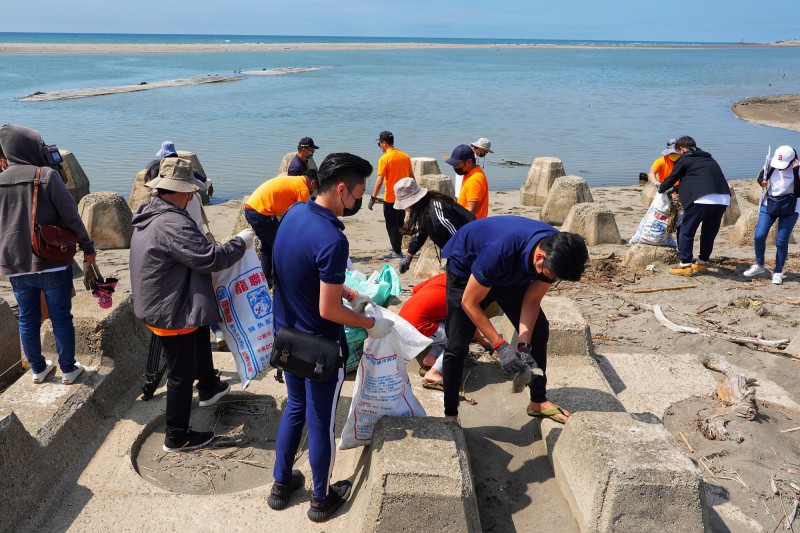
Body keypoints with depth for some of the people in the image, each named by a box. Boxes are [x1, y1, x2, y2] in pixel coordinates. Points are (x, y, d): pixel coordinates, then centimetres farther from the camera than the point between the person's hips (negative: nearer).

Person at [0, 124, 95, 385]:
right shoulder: (47, 176, -11)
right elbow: (71, 216, -12)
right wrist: (88, 247, -1)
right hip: (52, 263, -4)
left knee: (27, 320, 16)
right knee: (61, 318, 8)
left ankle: (38, 369, 30)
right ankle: (68, 369, 18)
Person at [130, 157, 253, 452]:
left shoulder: (149, 215, 4)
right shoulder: (172, 224, -29)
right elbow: (210, 259, -30)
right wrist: (241, 242, -16)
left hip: (156, 304, 11)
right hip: (172, 313, -11)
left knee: (201, 335, 33)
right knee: (182, 374, 5)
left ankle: (208, 388, 53)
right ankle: (177, 437, 22)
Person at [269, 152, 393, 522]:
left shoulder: (294, 212, -4)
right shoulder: (332, 239, -30)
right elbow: (328, 310, -26)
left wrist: (349, 293, 10)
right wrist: (371, 325, -12)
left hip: (287, 336, 8)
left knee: (295, 407, 25)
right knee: (320, 422, 11)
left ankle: (281, 485, 39)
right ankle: (322, 499, 31)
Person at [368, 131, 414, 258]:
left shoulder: (384, 159, -14)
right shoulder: (405, 156, 5)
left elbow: (379, 181, -18)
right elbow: (411, 177, 11)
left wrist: (373, 198, -14)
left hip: (390, 199, -7)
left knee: (392, 226, 3)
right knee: (399, 224, 19)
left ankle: (397, 252, 6)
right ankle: (397, 247, 30)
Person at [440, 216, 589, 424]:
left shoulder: (557, 252, -27)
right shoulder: (500, 251, -44)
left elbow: (532, 300, -15)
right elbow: (469, 302, -31)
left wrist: (523, 345, -25)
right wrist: (500, 346, -33)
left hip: (511, 274, 6)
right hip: (466, 267, -5)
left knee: (539, 331, 1)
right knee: (457, 346, -10)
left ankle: (538, 401, 17)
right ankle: (450, 414, 6)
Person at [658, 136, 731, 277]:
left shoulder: (685, 159, 7)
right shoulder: (708, 158, 28)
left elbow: (672, 178, 15)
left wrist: (661, 188, 35)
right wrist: (678, 190, 48)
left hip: (702, 199, -7)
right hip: (723, 199, 7)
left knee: (686, 231, 4)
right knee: (709, 232, 19)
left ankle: (685, 265, 4)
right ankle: (702, 263, 27)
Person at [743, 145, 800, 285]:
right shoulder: (771, 164, -6)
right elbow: (761, 177, 12)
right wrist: (762, 182, -12)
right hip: (769, 204, 3)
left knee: (781, 241, -3)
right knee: (759, 236, -4)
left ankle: (778, 272, 13)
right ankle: (759, 265, 19)